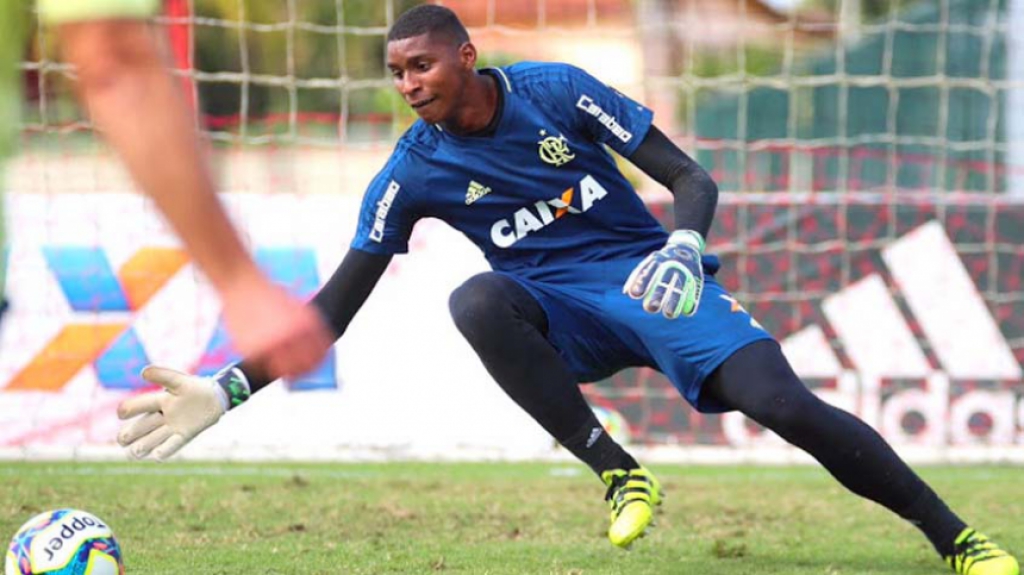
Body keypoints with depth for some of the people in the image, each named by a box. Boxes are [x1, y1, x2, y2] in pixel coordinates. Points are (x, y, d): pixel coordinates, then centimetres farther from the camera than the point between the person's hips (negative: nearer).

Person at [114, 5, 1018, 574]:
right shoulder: (413, 172, -5)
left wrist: (682, 248, -30)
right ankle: (617, 471, -27)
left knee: (787, 405, -26)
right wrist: (227, 390, -16)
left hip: (652, 280, -1)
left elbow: (691, 178, -6)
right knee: (476, 301, -35)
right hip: (562, 311, 1)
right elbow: (337, 306, -5)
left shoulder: (558, 92, -9)